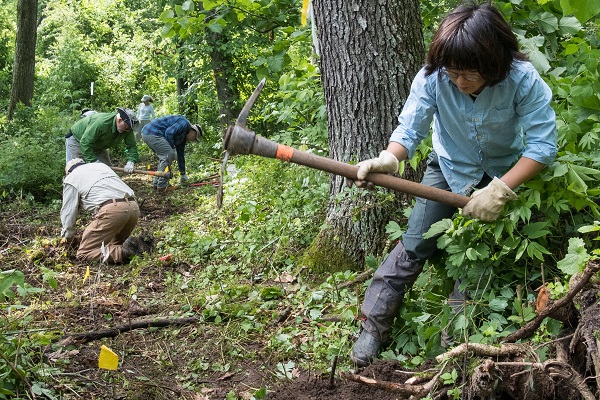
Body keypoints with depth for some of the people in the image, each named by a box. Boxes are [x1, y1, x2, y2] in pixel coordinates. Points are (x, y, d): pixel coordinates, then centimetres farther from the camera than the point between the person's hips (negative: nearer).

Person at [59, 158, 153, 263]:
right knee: (114, 244, 27)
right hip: (134, 207, 7)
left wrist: (67, 237, 34)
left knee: (83, 253, 0)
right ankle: (138, 244, -2)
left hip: (111, 210, -7)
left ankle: (122, 252, -20)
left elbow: (68, 211, 17)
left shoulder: (70, 178, 16)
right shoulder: (101, 165, 34)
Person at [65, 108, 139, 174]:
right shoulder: (101, 122, -42)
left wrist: (130, 162, -35)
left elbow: (131, 146, -16)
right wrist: (94, 162, -41)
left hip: (97, 146, 7)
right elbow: (85, 143, -38)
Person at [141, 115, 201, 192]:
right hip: (152, 132, -11)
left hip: (147, 134, 11)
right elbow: (169, 133, -20)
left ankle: (156, 183, 19)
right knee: (169, 154, -10)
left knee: (164, 157, 17)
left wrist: (183, 174, 33)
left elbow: (180, 155, 29)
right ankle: (162, 186, -6)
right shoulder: (185, 123, -6)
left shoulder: (183, 137, 23)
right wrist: (172, 147, -8)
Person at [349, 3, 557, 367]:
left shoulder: (523, 80, -32)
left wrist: (500, 189, -39)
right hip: (449, 169, 1)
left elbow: (543, 144, -30)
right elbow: (409, 129, -27)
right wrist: (389, 159, -50)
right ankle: (374, 326, 4)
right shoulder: (432, 77, -29)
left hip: (504, 171, 0)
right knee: (415, 246, -4)